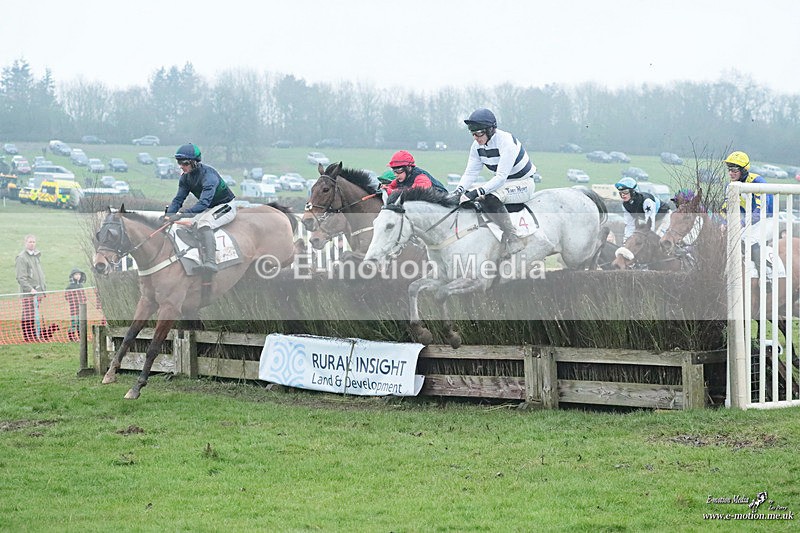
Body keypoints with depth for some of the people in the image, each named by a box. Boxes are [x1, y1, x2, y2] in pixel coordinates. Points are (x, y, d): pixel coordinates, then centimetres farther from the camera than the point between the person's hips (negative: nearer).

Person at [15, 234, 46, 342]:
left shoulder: (37, 256, 17)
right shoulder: (21, 257, -8)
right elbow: (21, 277, -13)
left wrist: (43, 288, 16)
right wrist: (30, 289, -20)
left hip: (38, 291, 7)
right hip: (28, 292, -7)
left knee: (35, 314, 8)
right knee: (28, 315, -7)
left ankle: (33, 335, 13)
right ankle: (28, 336, -4)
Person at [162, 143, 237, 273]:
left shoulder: (208, 175, -29)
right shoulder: (185, 177, -3)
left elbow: (204, 203, -38)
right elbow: (178, 199, -1)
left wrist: (183, 213, -49)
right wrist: (169, 215, -21)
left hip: (226, 206, -9)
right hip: (208, 209, 9)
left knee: (204, 222, -36)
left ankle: (210, 262, -49)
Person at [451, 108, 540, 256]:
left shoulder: (506, 142, -27)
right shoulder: (477, 146, -3)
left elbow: (501, 177, -32)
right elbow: (470, 172, -3)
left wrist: (478, 192, -40)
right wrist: (460, 189, -23)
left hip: (524, 184, -8)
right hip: (503, 183, 9)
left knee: (491, 199, -34)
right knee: (468, 199, -4)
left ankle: (512, 237, -33)